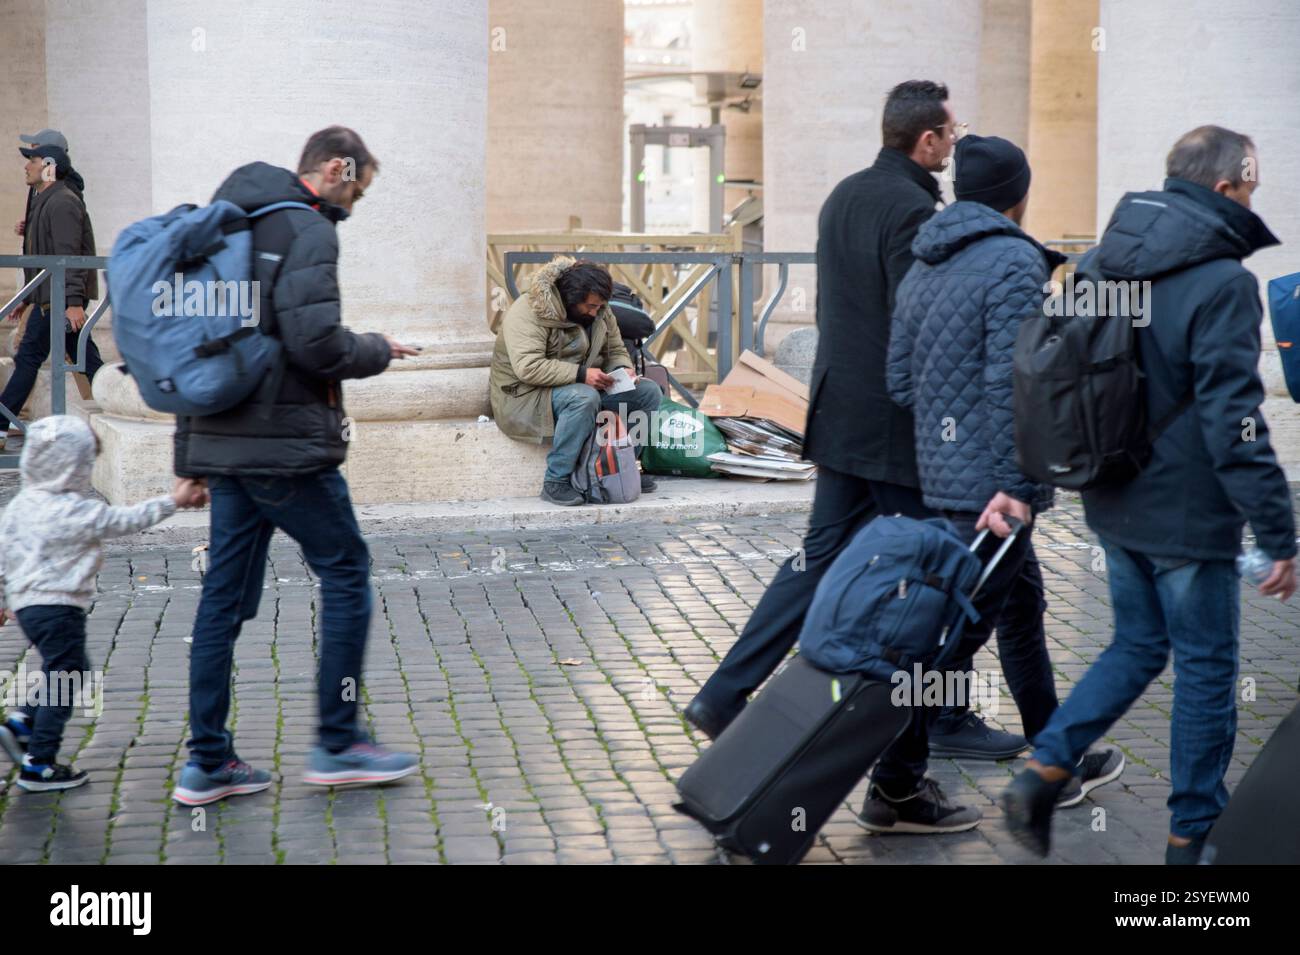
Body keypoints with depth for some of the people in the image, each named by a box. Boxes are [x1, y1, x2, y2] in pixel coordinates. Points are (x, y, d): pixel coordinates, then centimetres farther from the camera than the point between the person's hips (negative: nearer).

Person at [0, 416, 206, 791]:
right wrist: (171, 502, -2)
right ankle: (39, 765, 2)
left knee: (73, 672, 21)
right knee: (62, 680, -1)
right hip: (58, 606, -9)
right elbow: (125, 520, -9)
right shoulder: (77, 511, -15)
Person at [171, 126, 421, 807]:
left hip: (223, 441, 9)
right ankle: (338, 744, 7)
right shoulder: (306, 231, -10)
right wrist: (377, 351, -1)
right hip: (285, 444, -9)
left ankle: (208, 762, 12)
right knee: (346, 573, 4)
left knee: (226, 594, 9)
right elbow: (316, 342, -21)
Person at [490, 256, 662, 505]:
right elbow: (528, 367, -30)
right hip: (526, 397, -8)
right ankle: (556, 482, -29)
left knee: (649, 391, -5)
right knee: (584, 398, -39)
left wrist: (622, 370, -10)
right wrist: (580, 374, -34)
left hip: (585, 388, 8)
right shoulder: (528, 312, -20)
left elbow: (616, 351, 15)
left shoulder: (600, 313, 5)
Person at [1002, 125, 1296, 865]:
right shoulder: (1222, 282, -18)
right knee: (1206, 667, 7)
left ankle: (1043, 773, 9)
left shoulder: (1100, 264, 6)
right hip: (1188, 514, -7)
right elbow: (1234, 422, -21)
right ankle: (1194, 834, 17)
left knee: (1138, 647, 21)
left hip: (1115, 502, 7)